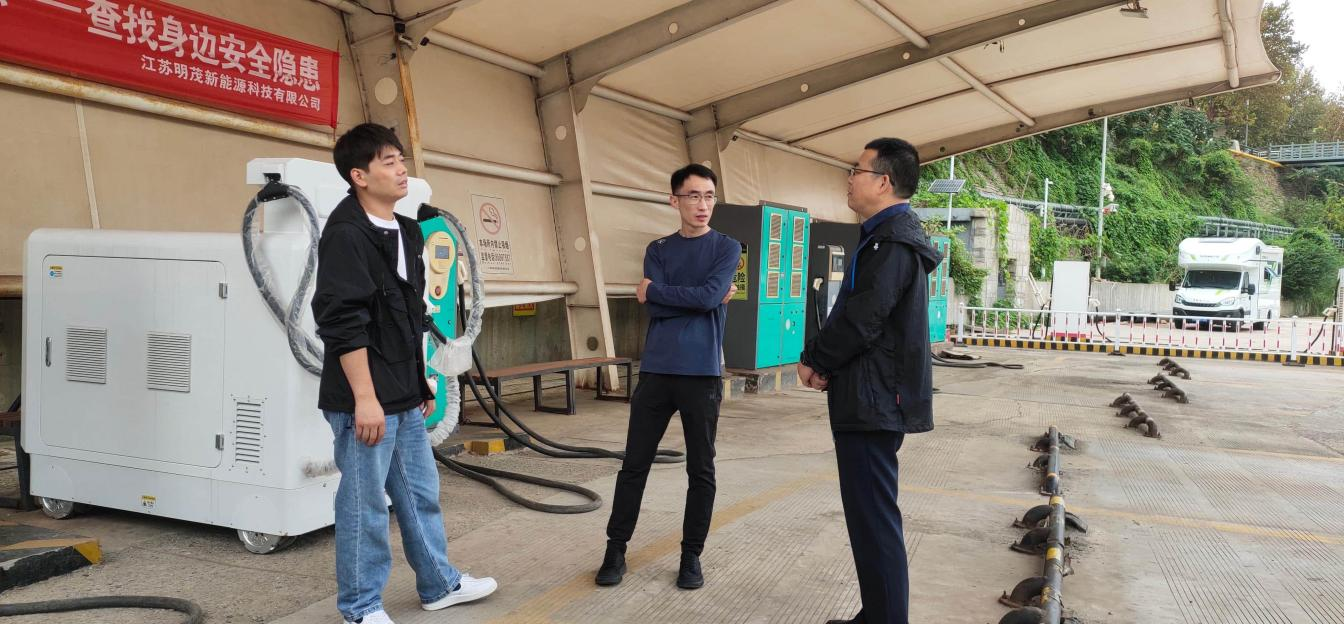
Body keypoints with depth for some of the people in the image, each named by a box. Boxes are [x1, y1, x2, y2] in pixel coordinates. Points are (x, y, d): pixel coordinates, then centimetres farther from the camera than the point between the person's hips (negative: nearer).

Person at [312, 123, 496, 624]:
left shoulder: (404, 231, 13)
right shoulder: (346, 232, -14)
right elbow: (342, 323, -20)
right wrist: (364, 397, -22)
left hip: (404, 398, 9)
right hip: (365, 400, -9)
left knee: (421, 493, 18)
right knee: (364, 504, 4)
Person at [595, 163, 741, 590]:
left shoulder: (727, 248, 4)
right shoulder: (658, 250, 11)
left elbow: (710, 296, -13)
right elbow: (654, 309, -3)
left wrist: (654, 290, -3)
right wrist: (702, 299, -6)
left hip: (702, 373, -2)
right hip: (656, 370, 2)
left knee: (701, 470, 6)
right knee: (634, 465, 5)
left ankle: (691, 555, 18)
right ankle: (616, 549, 17)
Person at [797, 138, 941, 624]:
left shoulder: (892, 240, -16)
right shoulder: (890, 235, 17)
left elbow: (863, 319, -22)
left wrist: (814, 359, -7)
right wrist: (826, 362, 5)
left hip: (874, 400, -11)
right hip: (873, 396, 11)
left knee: (872, 519, -5)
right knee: (870, 514, 17)